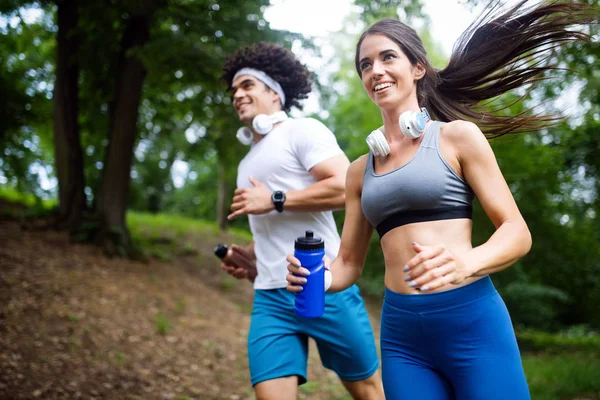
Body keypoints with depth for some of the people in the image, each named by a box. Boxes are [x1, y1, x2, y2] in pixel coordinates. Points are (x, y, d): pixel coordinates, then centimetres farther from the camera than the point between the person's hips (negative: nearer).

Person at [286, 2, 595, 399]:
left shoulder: (458, 136, -1)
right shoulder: (360, 170, 12)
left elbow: (517, 233, -4)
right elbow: (348, 264, 14)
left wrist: (467, 261, -25)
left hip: (472, 322, -4)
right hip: (401, 334, 4)